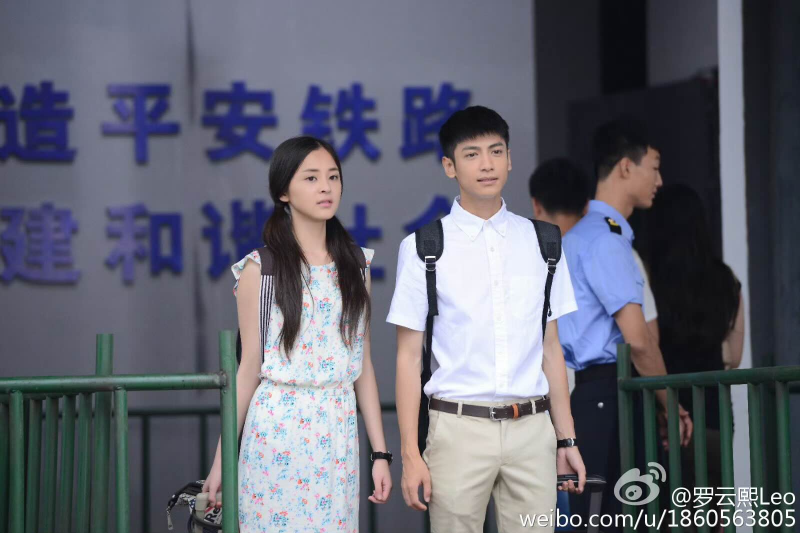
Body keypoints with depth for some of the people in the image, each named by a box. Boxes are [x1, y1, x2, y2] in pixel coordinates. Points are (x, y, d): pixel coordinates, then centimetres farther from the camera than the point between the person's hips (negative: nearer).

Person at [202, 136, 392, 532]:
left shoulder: (355, 265, 9)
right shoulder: (261, 269, -1)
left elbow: (362, 363, 9)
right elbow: (249, 367, 0)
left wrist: (380, 452, 5)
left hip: (338, 430, 3)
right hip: (277, 426, -3)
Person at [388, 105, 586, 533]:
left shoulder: (541, 242, 8)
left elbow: (550, 348, 12)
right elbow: (409, 357, 0)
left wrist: (566, 438, 9)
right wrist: (410, 454, -4)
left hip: (532, 430, 2)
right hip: (459, 428, -2)